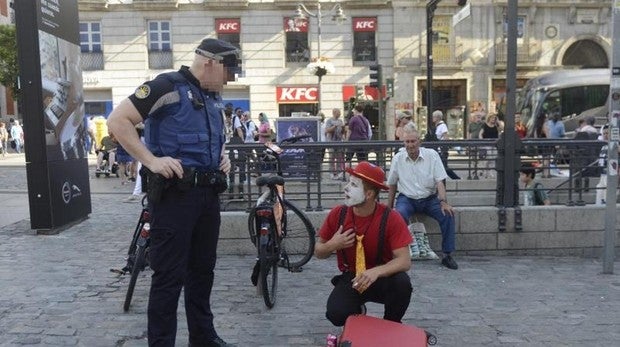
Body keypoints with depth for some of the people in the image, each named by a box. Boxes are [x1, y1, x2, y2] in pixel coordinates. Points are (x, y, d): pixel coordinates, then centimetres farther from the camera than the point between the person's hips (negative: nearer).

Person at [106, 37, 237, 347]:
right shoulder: (167, 86, -10)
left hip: (208, 194, 8)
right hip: (174, 194, -8)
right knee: (170, 275, -1)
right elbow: (117, 120, -14)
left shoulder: (215, 97, 15)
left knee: (203, 269, 17)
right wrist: (152, 160, -20)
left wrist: (223, 157, 11)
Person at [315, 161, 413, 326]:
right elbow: (318, 253, 3)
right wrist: (332, 245, -21)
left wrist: (376, 272, -41)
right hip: (351, 279, 1)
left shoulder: (390, 218, -17)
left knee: (402, 282, -33)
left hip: (381, 279, -1)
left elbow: (404, 260, -23)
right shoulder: (337, 214, -10)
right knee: (336, 314, -27)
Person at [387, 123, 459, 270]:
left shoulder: (432, 155, -5)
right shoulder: (398, 158, -2)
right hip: (407, 199, 0)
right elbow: (392, 185, 7)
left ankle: (447, 255, -9)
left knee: (448, 214, -24)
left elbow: (439, 181, -8)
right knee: (399, 215, -32)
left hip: (430, 198, 1)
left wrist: (443, 202, -23)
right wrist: (389, 207, 6)